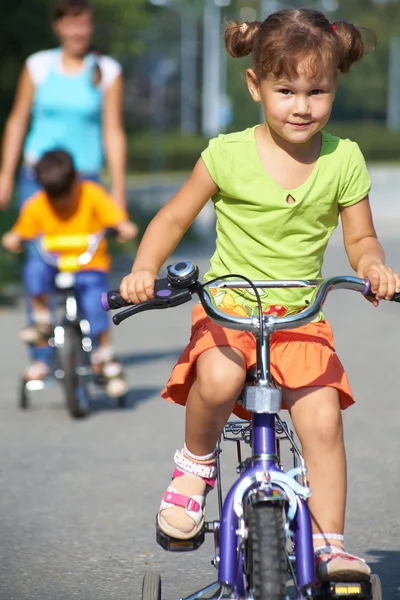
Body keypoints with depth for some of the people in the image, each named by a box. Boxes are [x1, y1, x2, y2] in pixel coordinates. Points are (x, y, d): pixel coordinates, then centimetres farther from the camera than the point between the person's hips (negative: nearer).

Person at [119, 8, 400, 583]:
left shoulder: (343, 159, -2)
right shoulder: (228, 154, -6)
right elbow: (174, 217, 5)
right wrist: (144, 270, -12)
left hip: (301, 316, 2)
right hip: (228, 304, -1)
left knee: (323, 420, -19)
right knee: (218, 379, -33)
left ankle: (328, 543, -4)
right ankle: (196, 463, -3)